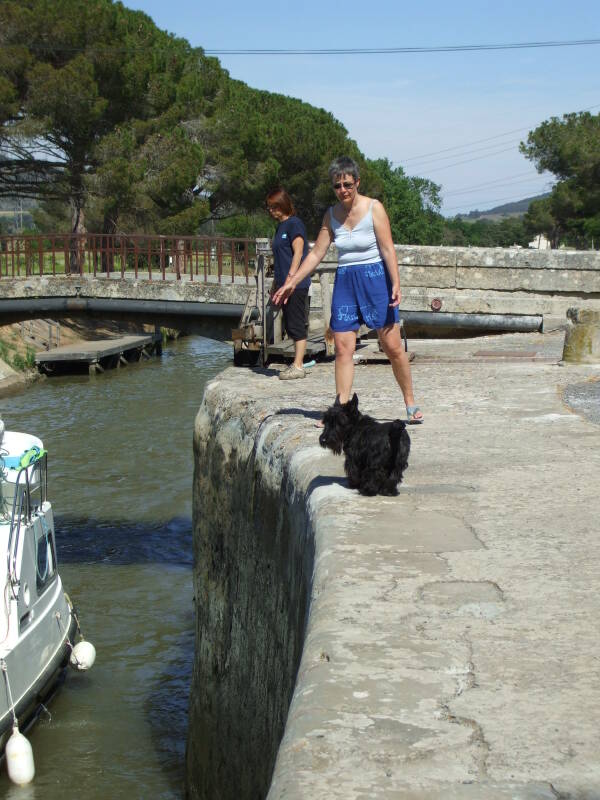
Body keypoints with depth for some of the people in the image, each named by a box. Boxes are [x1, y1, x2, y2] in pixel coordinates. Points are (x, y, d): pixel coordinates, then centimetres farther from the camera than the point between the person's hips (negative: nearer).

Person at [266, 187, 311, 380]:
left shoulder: (294, 224, -8)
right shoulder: (280, 227, 19)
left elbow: (298, 253, -16)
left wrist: (290, 279, -22)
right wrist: (276, 284, 22)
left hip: (296, 284, -9)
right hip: (285, 285, 9)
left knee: (297, 325, -6)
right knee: (291, 327, 10)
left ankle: (298, 366, -4)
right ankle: (297, 364, 14)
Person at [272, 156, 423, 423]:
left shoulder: (374, 208, -6)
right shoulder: (331, 215, 6)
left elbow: (388, 249, -10)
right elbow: (316, 254, 11)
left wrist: (396, 285, -19)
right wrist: (291, 283, 8)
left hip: (375, 279, -4)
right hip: (344, 282, 4)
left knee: (393, 346, -3)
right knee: (343, 349, -1)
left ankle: (411, 404, 11)